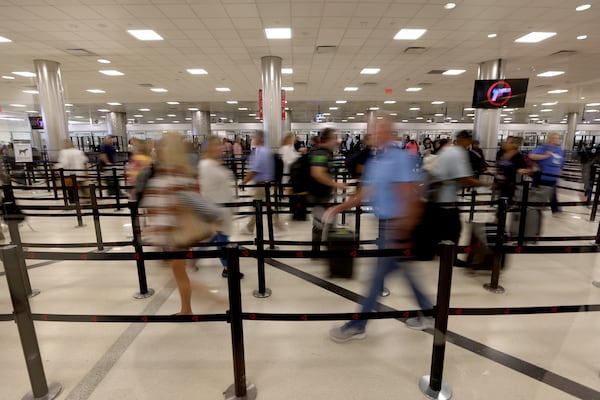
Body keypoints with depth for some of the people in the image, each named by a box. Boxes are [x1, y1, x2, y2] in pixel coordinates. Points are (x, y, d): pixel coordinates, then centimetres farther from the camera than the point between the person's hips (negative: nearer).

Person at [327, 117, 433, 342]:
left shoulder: (400, 157, -15)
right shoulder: (374, 162, 11)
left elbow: (409, 194, -20)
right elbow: (364, 195, 12)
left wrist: (404, 227, -23)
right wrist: (337, 209, 6)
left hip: (397, 225, -9)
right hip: (384, 223, 9)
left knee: (379, 276, 1)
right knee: (405, 271, 20)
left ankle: (357, 326, 16)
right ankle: (427, 314, 39)